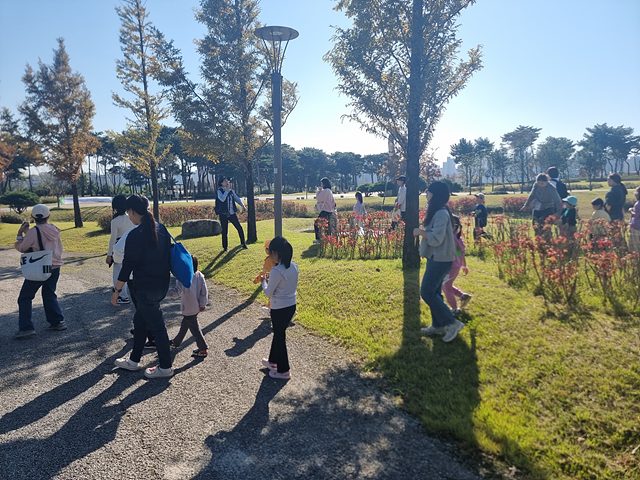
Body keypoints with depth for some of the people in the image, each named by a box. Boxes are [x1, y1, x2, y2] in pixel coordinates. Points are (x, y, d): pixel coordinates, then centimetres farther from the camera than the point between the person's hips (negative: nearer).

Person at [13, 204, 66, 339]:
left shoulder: (33, 232, -15)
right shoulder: (54, 230, 2)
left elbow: (21, 248, -5)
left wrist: (20, 235, 11)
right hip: (55, 267, 6)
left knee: (25, 297, 6)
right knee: (49, 295, 20)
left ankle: (26, 327, 2)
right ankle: (58, 321, 19)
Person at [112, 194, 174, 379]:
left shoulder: (135, 235, -20)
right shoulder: (161, 229, 3)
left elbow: (127, 266, -17)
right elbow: (168, 254, 11)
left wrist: (117, 290, -7)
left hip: (145, 288, -8)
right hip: (162, 285, 8)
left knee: (156, 325, 4)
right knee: (140, 320, 23)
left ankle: (165, 367, 19)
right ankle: (133, 360, 37)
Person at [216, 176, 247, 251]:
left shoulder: (231, 191, 11)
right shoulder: (220, 191, -4)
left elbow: (237, 198, 9)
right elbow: (222, 199, -21)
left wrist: (242, 205, -5)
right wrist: (227, 190, -18)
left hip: (232, 213, 4)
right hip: (223, 214, -4)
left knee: (240, 228, 1)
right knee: (224, 231, 1)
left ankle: (243, 244, 15)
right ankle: (225, 247, 14)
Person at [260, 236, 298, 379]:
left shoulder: (276, 271, -25)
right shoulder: (294, 266, -2)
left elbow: (268, 293, -15)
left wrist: (264, 281, 4)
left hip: (279, 309, -8)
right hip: (292, 305, 8)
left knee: (279, 337, 10)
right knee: (278, 333, 25)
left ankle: (283, 371, 24)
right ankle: (273, 361, 43)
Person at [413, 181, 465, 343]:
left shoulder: (441, 214, -19)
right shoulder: (436, 212, 13)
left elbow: (436, 238, -24)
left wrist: (420, 232, -13)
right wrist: (423, 230, 8)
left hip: (440, 260, -10)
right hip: (435, 258, 10)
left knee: (427, 292, -8)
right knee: (434, 292, 14)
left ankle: (452, 323, 0)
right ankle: (438, 325, 23)